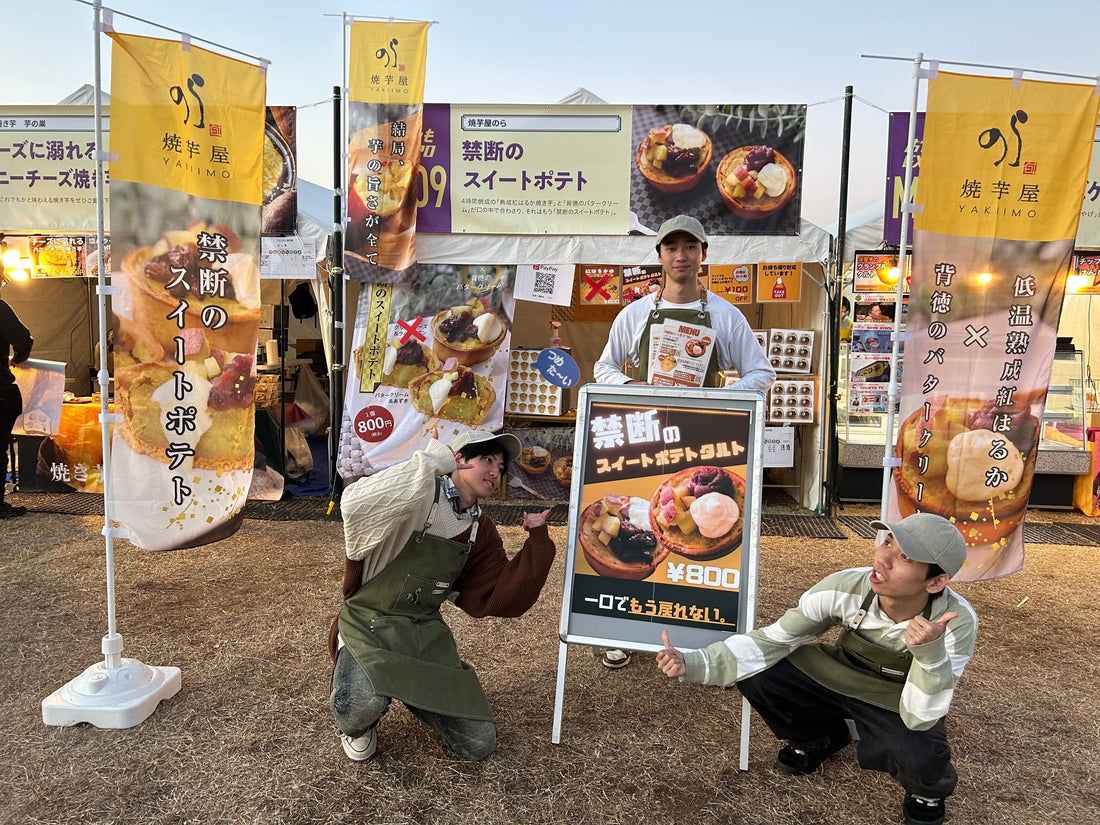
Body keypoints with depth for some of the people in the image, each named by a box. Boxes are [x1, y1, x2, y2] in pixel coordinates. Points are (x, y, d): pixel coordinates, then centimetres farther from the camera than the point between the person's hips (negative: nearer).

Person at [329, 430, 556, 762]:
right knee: (364, 704, -38)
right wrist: (428, 464, -33)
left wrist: (537, 541, -7)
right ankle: (356, 724, 3)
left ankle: (414, 694, 25)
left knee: (479, 744, -4)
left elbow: (503, 599, -1)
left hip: (425, 634, 5)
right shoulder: (418, 498, -15)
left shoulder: (481, 532, 7)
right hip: (369, 625, -5)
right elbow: (356, 506, -37)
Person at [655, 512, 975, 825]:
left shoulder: (957, 622, -30)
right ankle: (819, 738, 13)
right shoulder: (846, 587, -28)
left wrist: (930, 651, -46)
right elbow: (772, 641, -18)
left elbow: (919, 719, -28)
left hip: (897, 706, -2)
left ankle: (927, 793, 7)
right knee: (754, 674, -20)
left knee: (918, 757, -34)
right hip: (836, 678, 2)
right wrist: (691, 663, -29)